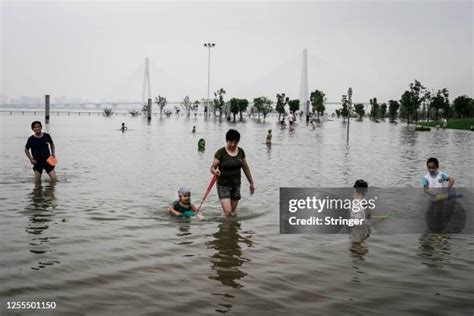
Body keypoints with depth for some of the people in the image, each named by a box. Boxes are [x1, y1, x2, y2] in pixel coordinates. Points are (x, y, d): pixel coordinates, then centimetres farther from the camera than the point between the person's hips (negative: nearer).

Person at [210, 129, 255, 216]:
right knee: (227, 211, -16)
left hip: (236, 185, 5)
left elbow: (245, 168, 15)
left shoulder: (240, 152, 5)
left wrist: (251, 183, 19)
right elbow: (212, 167, -8)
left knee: (233, 212, 7)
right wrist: (215, 171, -32)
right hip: (223, 185, -4)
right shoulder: (221, 152, -9)